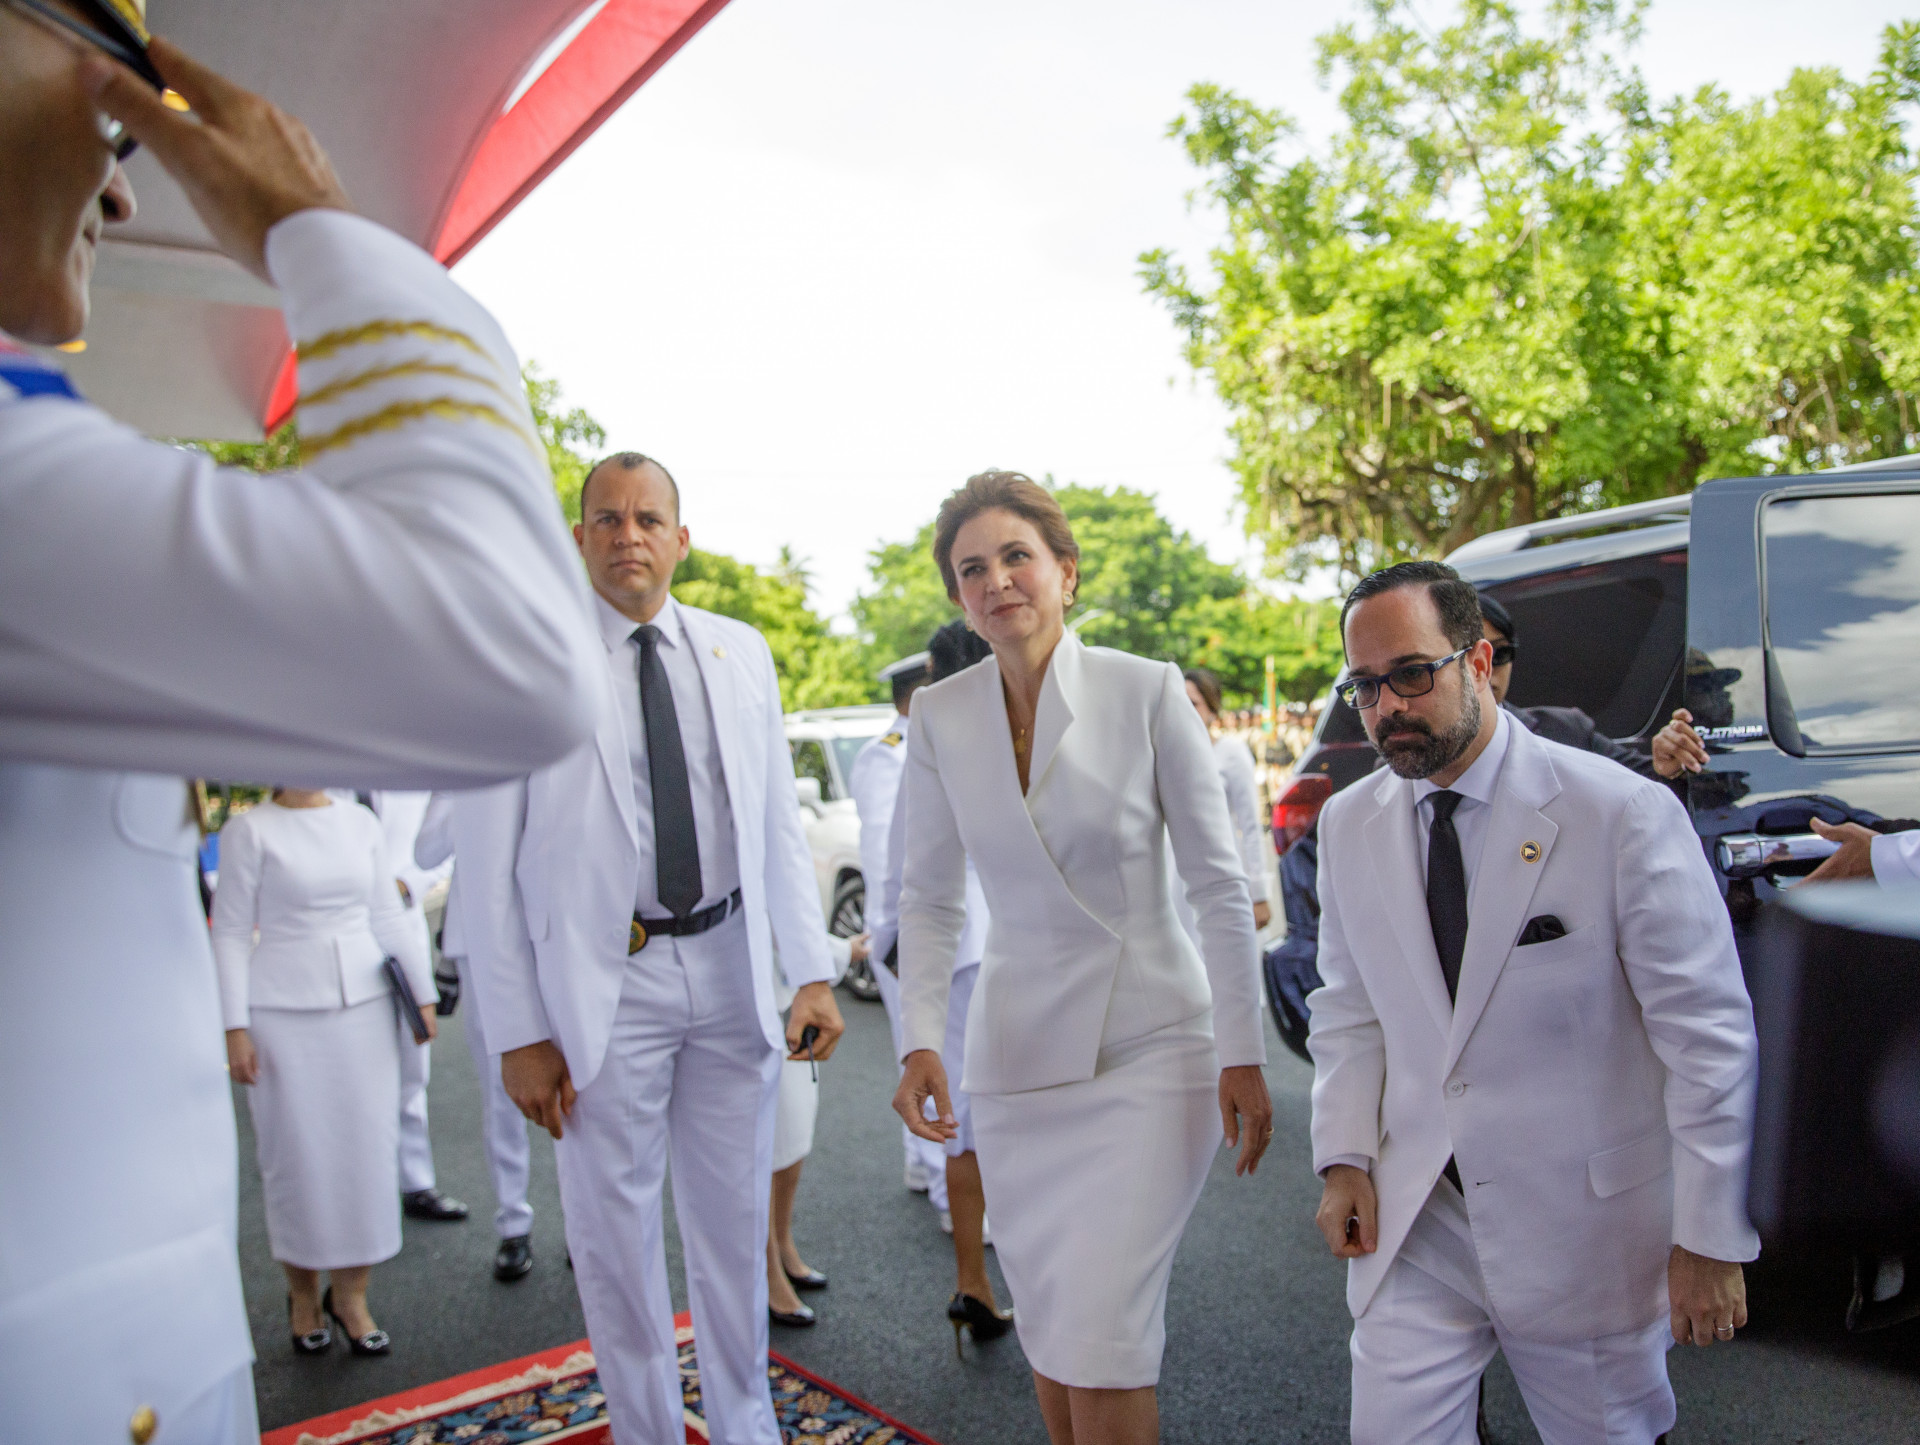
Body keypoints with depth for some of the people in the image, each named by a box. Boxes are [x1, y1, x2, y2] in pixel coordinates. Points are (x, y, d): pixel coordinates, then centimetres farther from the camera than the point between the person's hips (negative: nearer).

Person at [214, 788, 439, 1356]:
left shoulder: (362, 823, 8)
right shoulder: (249, 830, -3)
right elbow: (231, 933, -4)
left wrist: (422, 992, 12)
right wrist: (235, 1028, -8)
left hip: (366, 1004, 3)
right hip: (283, 1011, -3)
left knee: (369, 1146, 4)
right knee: (297, 1153, 4)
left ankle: (350, 1293, 19)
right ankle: (303, 1293, 24)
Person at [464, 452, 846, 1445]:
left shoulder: (740, 653, 5)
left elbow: (779, 823, 6)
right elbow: (490, 866, -6)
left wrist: (811, 972, -1)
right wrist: (518, 1033, -8)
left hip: (730, 969, 3)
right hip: (606, 981, -3)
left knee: (735, 1222, 17)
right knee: (614, 1235, 12)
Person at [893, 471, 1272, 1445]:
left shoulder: (1147, 691, -10)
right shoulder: (940, 718, -1)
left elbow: (1219, 885, -6)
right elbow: (929, 899, 5)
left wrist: (1242, 1055, -7)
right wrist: (920, 1040, -7)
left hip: (1149, 1045, -3)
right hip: (1016, 1054, 3)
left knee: (1101, 1337, -9)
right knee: (1047, 1331, 14)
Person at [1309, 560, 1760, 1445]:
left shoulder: (1623, 813, -14)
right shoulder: (1349, 825, 2)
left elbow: (1707, 1033, -11)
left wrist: (1711, 1237, -10)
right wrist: (1344, 1157, 0)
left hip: (1588, 1230, -3)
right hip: (1414, 1218, 3)